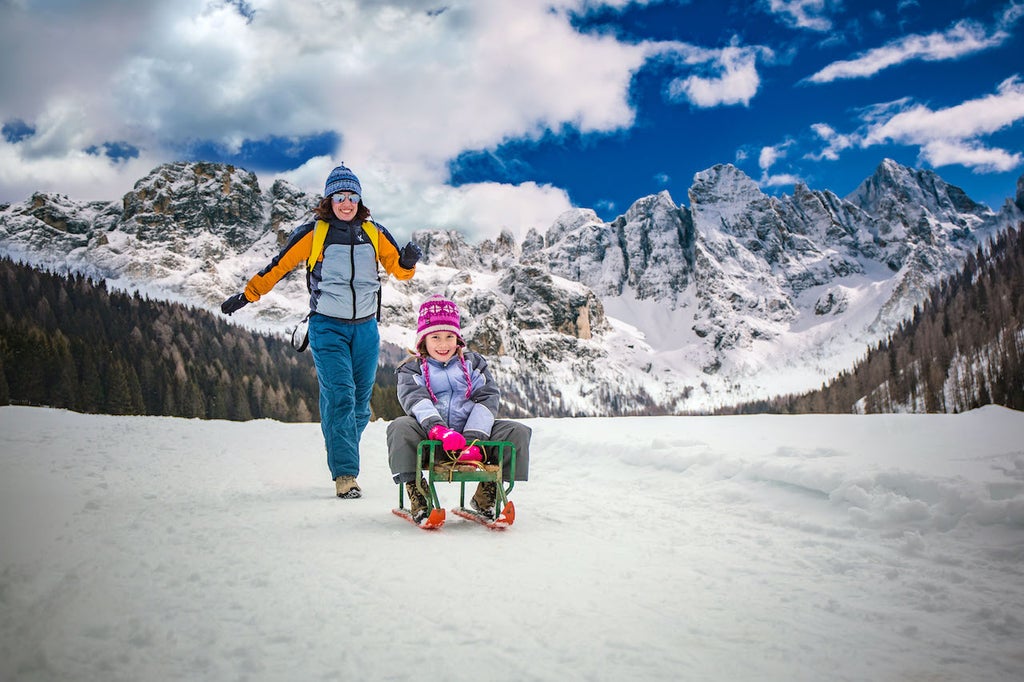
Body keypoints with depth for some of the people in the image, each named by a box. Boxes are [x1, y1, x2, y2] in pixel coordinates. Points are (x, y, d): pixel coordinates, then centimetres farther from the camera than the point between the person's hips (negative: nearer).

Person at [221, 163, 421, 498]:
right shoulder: (313, 233, -1)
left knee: (360, 404, 5)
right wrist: (246, 295, 4)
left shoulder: (374, 233, 6)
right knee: (340, 397, -14)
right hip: (327, 326, -3)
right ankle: (345, 474, -13)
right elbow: (278, 266, 4)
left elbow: (398, 270, 8)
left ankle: (342, 457, 23)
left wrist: (408, 260, -15)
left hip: (365, 328, 3)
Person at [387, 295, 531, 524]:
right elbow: (415, 399, -11)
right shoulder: (412, 369, 11)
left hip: (470, 434, 2)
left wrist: (474, 439, -18)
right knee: (400, 427, -32)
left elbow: (487, 399, 2)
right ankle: (417, 497, -24)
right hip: (430, 440, -2)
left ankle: (485, 495, -7)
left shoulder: (473, 363, 16)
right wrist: (439, 429, -34)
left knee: (518, 432, -18)